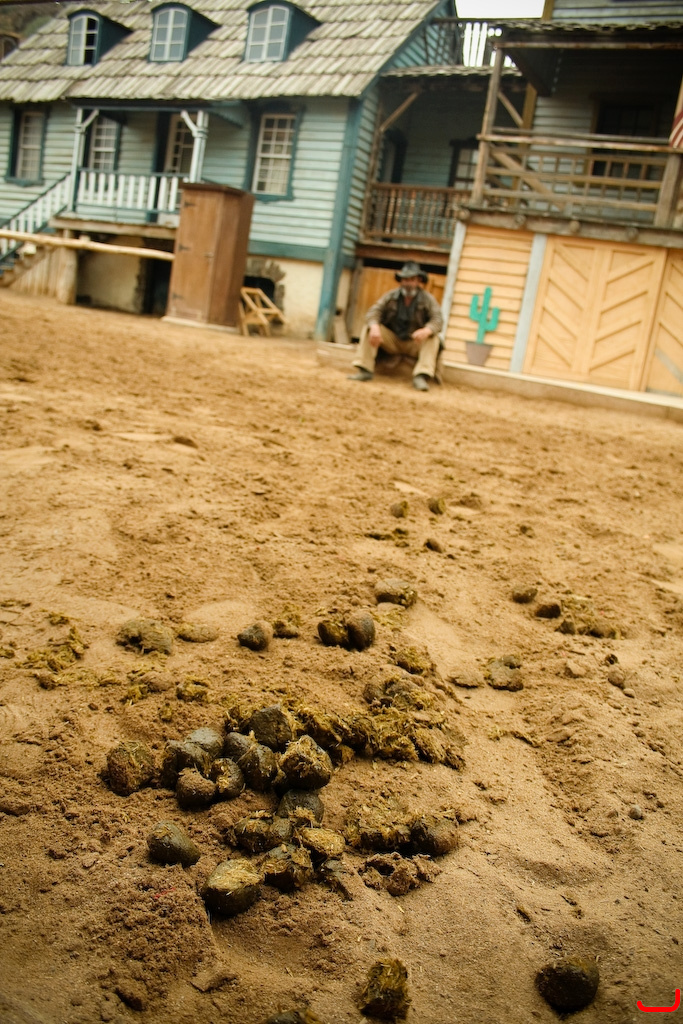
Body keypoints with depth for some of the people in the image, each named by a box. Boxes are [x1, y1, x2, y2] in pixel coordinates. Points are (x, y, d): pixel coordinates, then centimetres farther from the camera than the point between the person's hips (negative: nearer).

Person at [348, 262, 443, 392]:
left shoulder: (428, 299, -8)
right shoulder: (391, 296, -3)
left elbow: (438, 320, -21)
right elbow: (374, 311, -13)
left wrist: (427, 330, -45)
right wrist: (374, 327, -37)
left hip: (414, 344, -2)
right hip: (392, 341, 2)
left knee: (433, 338, -29)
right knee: (368, 328, -18)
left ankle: (422, 376, -38)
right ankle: (365, 370, -26)